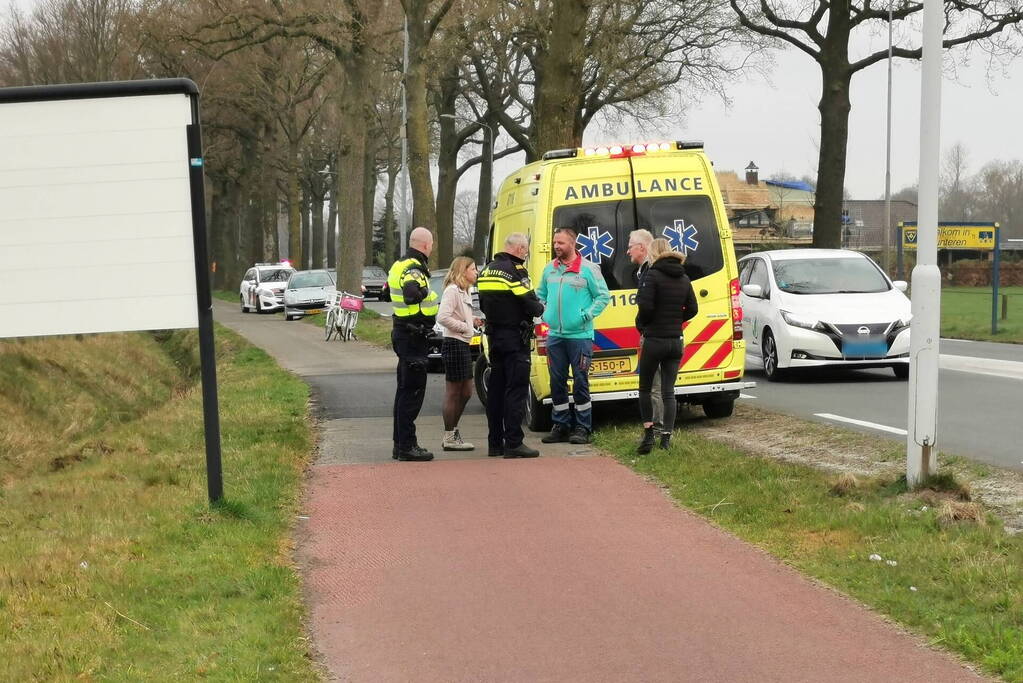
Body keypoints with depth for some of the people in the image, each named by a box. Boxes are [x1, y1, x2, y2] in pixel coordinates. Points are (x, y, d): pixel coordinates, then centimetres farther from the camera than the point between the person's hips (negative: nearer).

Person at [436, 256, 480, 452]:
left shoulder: (464, 292, 17)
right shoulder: (452, 290, -13)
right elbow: (443, 317, -24)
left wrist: (473, 320, 4)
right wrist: (466, 327, -17)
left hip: (463, 344, 10)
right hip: (453, 343, -10)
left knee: (466, 392, 15)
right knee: (453, 393, -4)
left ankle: (453, 431, 25)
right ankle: (449, 437, 3)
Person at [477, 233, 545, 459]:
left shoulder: (487, 270, 13)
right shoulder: (514, 271, -14)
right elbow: (530, 303, -16)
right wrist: (540, 308, 3)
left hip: (494, 336, 9)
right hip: (514, 337, -8)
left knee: (496, 389, 12)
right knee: (516, 389, -7)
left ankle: (495, 443, 15)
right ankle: (513, 443, -9)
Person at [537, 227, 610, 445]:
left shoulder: (588, 269, -5)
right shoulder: (549, 269, 11)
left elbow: (603, 296, -3)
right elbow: (541, 294, 22)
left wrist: (587, 315, -12)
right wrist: (544, 313, 5)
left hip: (579, 335, -5)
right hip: (554, 335, 5)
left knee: (580, 382, -3)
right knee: (557, 382, 8)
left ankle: (583, 428, 4)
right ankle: (561, 426, 17)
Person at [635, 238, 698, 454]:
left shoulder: (653, 275, -12)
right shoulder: (684, 279, 8)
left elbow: (646, 306, -19)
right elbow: (692, 308, 11)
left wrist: (640, 323, -2)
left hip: (654, 340, -5)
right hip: (676, 341, 5)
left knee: (645, 388, 9)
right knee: (668, 391, 7)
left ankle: (649, 434, 1)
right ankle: (666, 438, 3)